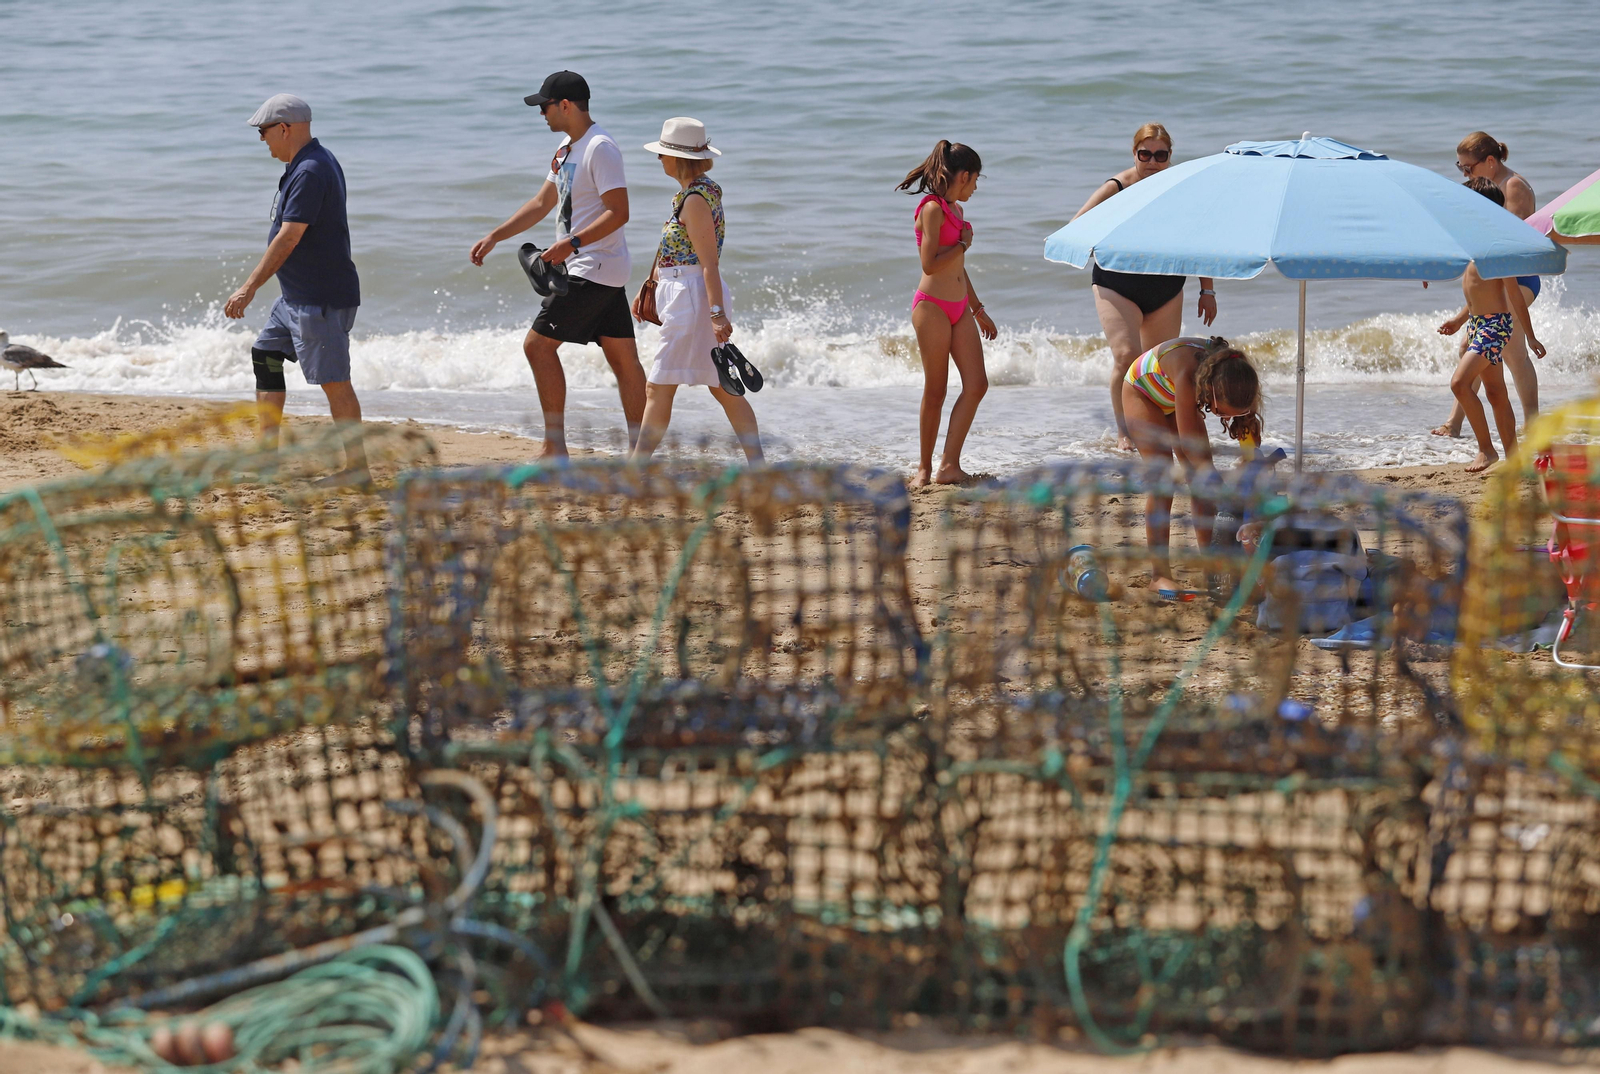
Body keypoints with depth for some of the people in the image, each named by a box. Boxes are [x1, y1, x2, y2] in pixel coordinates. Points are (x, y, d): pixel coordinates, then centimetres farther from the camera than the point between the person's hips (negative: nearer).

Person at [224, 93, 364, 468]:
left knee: (333, 380, -7)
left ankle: (356, 463, -3)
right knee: (265, 355, 16)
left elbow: (288, 239, -26)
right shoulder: (310, 163, 12)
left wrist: (249, 288, -26)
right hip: (296, 295, 11)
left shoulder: (310, 173, -21)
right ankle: (268, 446, 20)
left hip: (321, 299, -11)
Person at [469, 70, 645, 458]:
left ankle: (555, 445, -6)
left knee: (538, 344, -8)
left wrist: (573, 243, -30)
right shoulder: (567, 147, 16)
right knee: (623, 357, 8)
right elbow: (542, 204, 23)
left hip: (593, 270, -10)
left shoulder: (600, 148, -16)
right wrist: (494, 237, 19)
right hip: (606, 271, 10)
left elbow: (618, 212, -22)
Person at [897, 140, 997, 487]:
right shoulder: (932, 208, -12)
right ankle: (924, 468, 9)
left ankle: (949, 466, -4)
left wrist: (978, 309, 27)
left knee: (977, 384, -3)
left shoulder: (954, 209, 16)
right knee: (935, 391, -2)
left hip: (960, 309, 9)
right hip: (932, 306, -9)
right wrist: (963, 243, -8)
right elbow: (930, 264, -20)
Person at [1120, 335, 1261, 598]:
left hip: (1175, 398, 5)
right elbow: (1192, 446, -41)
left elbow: (1251, 444, -22)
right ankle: (1159, 574, -16)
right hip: (1142, 392, -5)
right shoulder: (1188, 372, -47)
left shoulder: (1235, 374, -31)